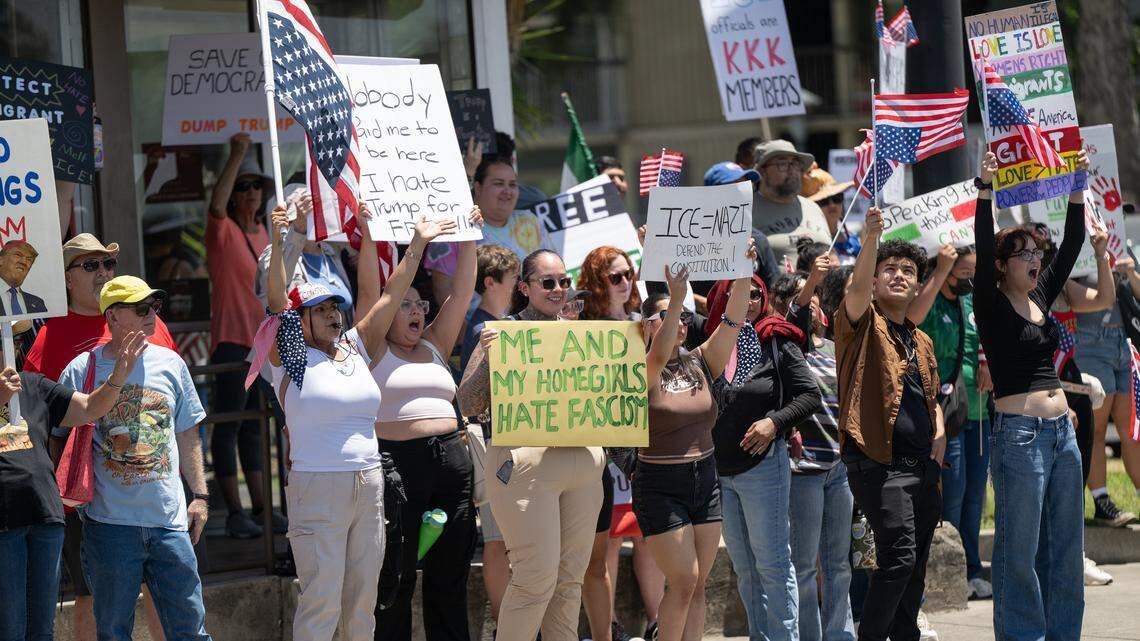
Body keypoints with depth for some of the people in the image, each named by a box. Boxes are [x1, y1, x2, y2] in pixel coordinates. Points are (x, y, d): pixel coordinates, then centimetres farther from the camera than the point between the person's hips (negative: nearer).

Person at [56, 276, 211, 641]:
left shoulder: (170, 364, 9)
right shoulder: (80, 371, 0)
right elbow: (60, 442, 6)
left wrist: (199, 496, 12)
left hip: (169, 518, 2)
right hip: (110, 524, -2)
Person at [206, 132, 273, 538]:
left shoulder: (262, 233, 13)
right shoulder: (223, 231, -8)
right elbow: (216, 207, -32)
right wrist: (235, 156, -33)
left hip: (261, 340, 7)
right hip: (230, 340, -7)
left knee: (254, 425, 14)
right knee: (227, 423, -5)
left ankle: (260, 506, 19)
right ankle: (234, 513, -4)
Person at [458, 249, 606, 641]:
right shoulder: (504, 334, -1)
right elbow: (467, 406, -5)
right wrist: (489, 357, -20)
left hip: (583, 459, 6)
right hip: (526, 462, -6)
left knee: (571, 576, 8)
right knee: (537, 576, -10)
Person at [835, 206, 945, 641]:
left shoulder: (922, 343, 19)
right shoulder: (864, 324, -1)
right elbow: (858, 289, -22)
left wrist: (939, 434, 9)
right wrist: (870, 240, -38)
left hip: (922, 466, 7)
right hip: (879, 462, -7)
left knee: (914, 565, 9)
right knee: (898, 557, -17)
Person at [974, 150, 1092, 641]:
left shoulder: (1040, 297, 13)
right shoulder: (992, 305, -5)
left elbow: (1071, 246, 14)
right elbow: (983, 251, -19)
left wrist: (1077, 189, 7)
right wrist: (985, 192, -27)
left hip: (1061, 431, 7)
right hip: (1019, 433, -7)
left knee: (1064, 545, 11)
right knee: (1021, 549, -2)